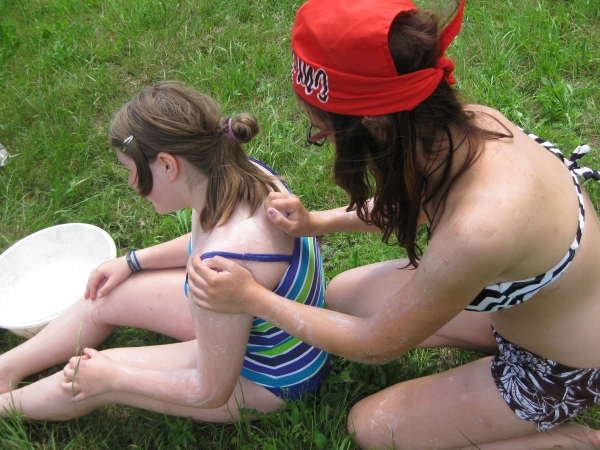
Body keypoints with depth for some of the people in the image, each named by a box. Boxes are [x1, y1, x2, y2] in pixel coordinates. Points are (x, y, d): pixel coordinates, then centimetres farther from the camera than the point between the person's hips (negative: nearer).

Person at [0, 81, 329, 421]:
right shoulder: (243, 173, -17)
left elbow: (211, 392, -25)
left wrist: (113, 378, -13)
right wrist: (132, 261, 9)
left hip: (266, 378, -7)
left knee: (88, 380, 3)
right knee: (103, 297, 12)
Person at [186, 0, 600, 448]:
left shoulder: (476, 233, -43)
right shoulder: (470, 122, -21)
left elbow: (376, 345, -24)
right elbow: (412, 202, 5)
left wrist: (253, 299, -17)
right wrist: (318, 222, -5)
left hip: (559, 370, -6)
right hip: (525, 295, 7)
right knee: (343, 296, 6)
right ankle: (501, 339, 12)